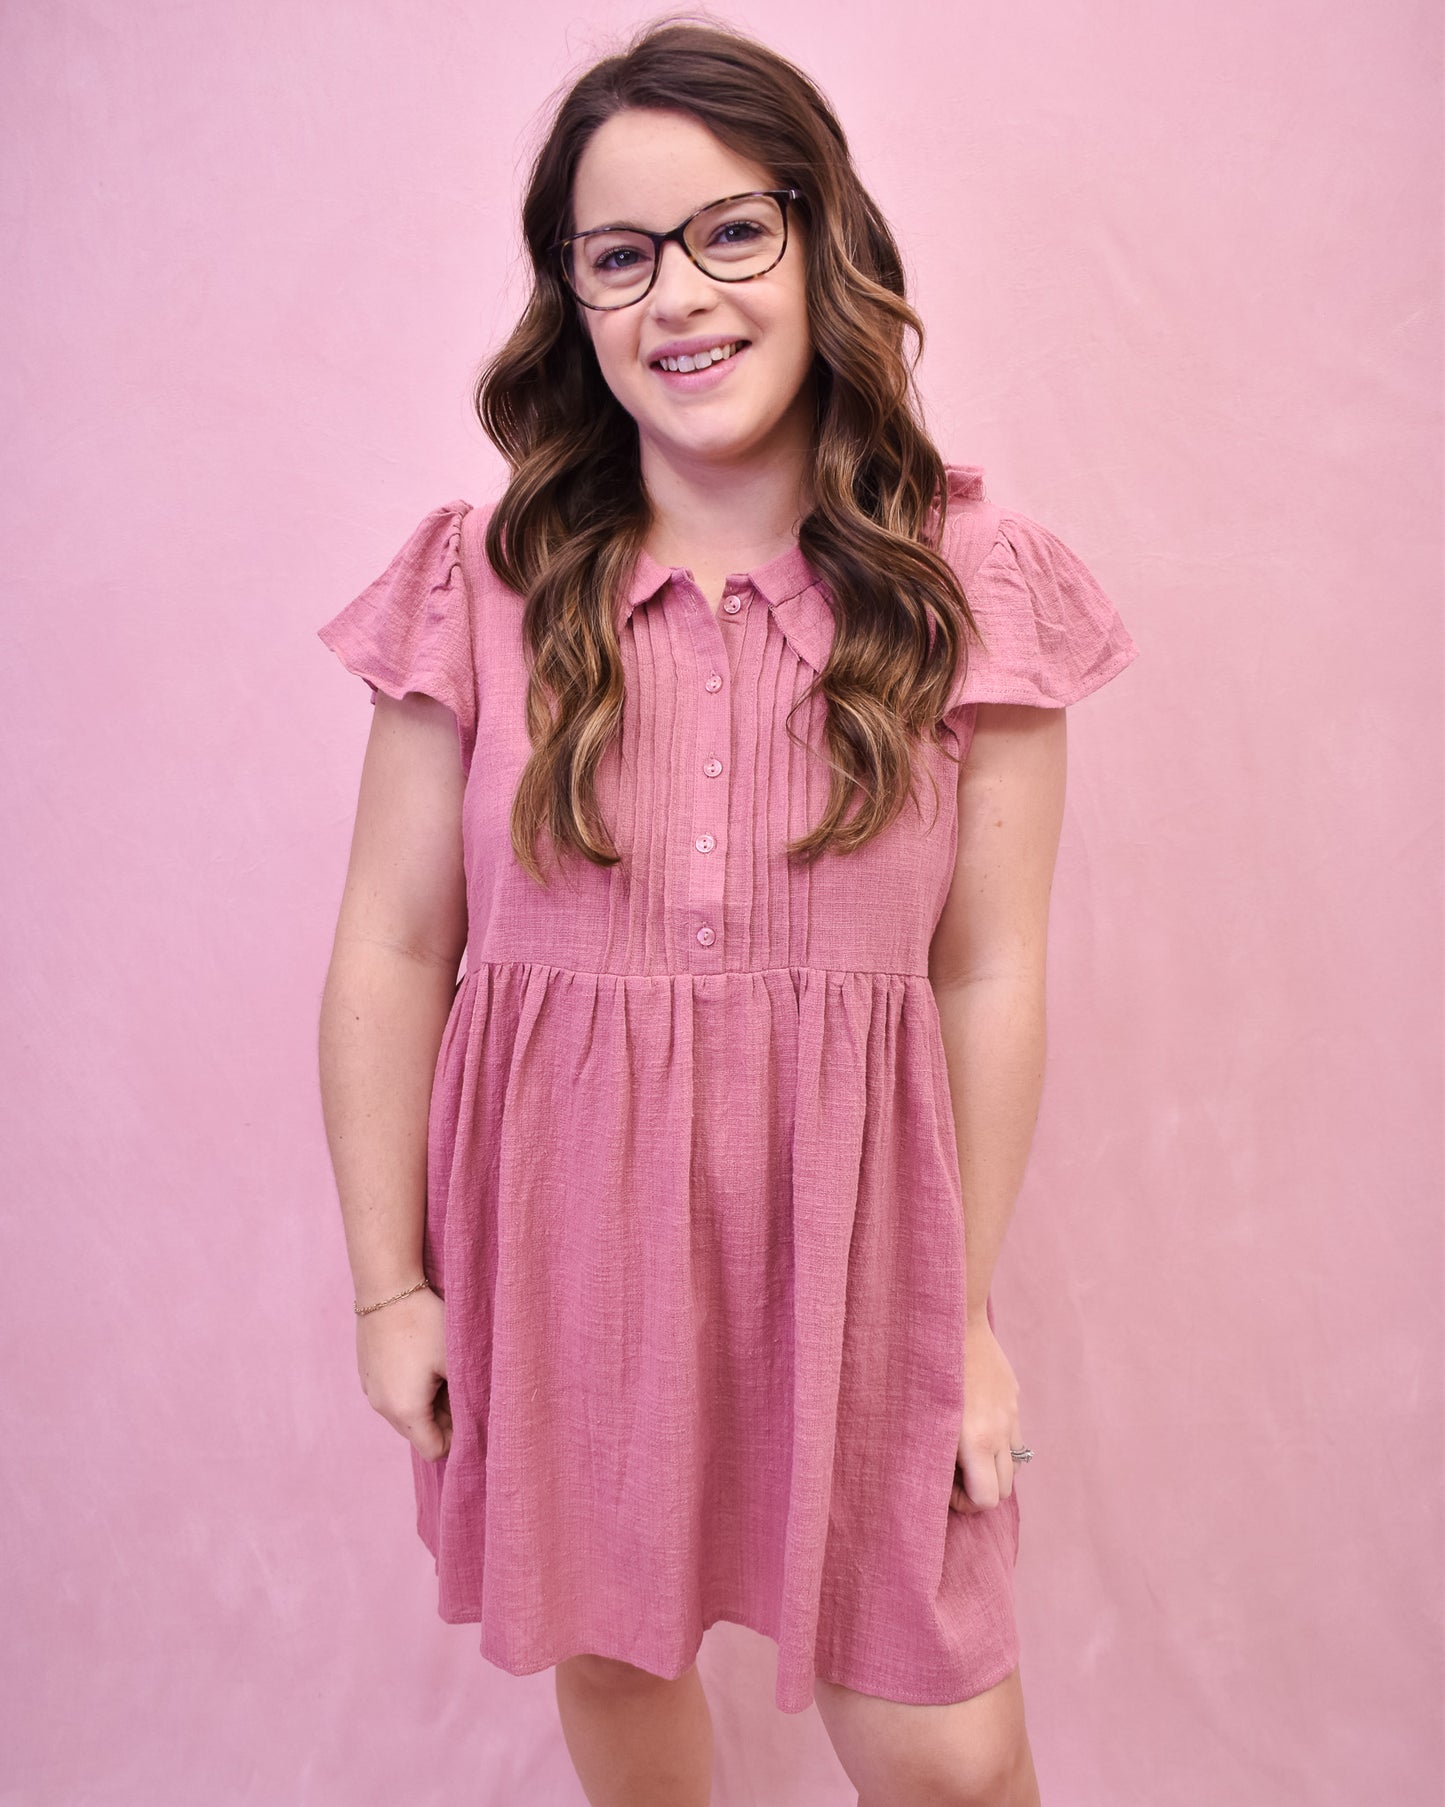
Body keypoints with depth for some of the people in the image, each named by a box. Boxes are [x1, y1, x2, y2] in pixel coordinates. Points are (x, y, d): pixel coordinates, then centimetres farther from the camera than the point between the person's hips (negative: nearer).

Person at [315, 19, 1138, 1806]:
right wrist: (389, 1285, 0)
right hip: (557, 1244, 1)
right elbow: (387, 955, -3)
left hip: (851, 1247, 0)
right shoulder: (482, 586, -7)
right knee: (611, 1661, 22)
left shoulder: (970, 585, -6)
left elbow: (989, 977, -4)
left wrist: (968, 1309, 0)